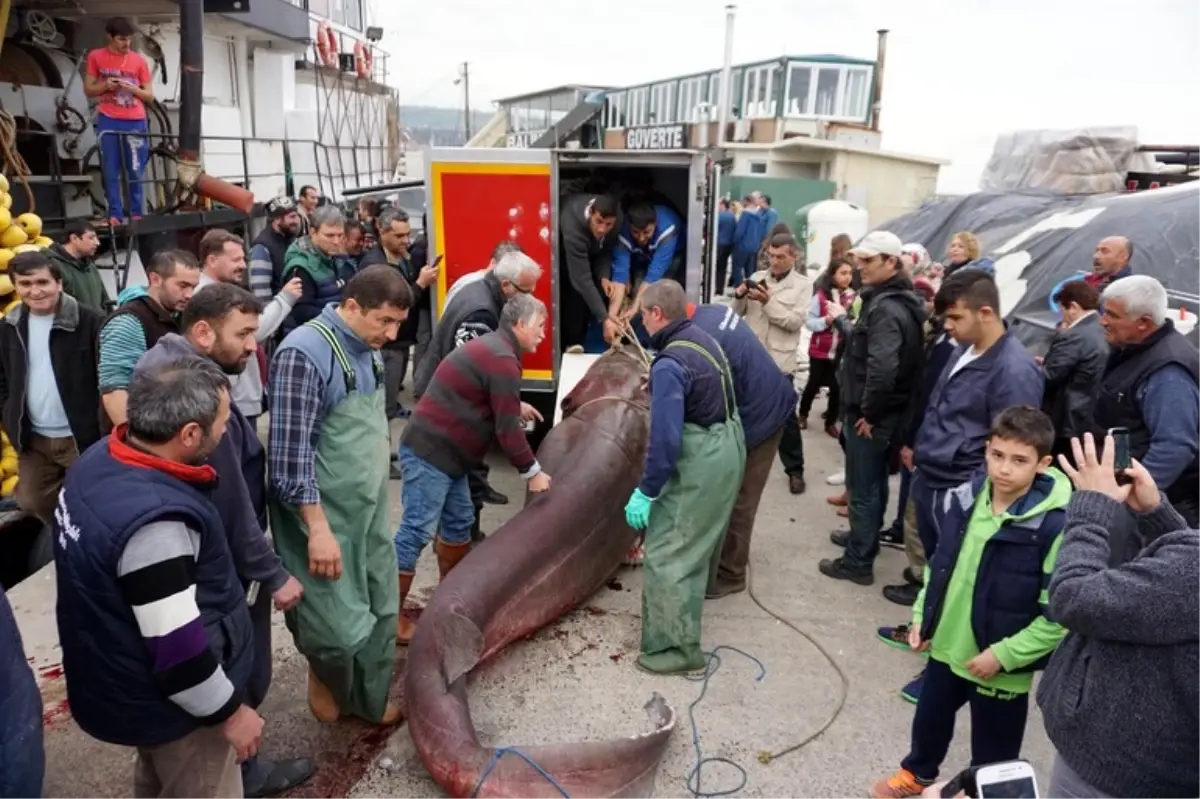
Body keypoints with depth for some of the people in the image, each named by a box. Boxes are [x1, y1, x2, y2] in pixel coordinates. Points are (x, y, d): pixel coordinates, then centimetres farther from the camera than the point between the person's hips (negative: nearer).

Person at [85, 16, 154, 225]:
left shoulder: (139, 60, 8)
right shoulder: (96, 57, 7)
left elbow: (150, 96, 9)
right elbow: (88, 90, 9)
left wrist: (131, 88, -9)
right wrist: (106, 85, -10)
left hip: (135, 122, 0)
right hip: (108, 121, 0)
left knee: (134, 172, 1)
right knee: (110, 171, -2)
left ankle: (136, 214, 7)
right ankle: (115, 215, 0)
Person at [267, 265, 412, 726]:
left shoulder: (367, 350, 6)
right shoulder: (304, 354, -20)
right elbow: (290, 454, -22)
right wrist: (318, 527, -22)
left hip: (370, 509, 8)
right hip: (326, 515, -8)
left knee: (381, 612, 15)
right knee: (340, 626, -3)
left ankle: (370, 700, 35)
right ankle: (325, 682, 29)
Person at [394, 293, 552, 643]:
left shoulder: (492, 347, 15)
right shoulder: (503, 360, -17)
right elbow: (507, 428, -18)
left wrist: (515, 405, 26)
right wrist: (532, 472, -8)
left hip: (443, 452, 11)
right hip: (430, 452, -11)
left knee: (459, 522, 17)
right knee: (416, 532, -7)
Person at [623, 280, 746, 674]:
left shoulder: (670, 365, -24)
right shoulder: (704, 338, 5)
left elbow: (666, 438, -26)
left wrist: (646, 491, -18)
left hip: (701, 460, -10)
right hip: (727, 446, 10)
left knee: (669, 552, -2)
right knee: (703, 534, 28)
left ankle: (679, 646, 5)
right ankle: (694, 593, 50)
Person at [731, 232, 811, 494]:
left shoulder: (803, 285, -1)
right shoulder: (758, 277, 9)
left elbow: (795, 322, -13)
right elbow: (737, 313, 8)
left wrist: (769, 302, -22)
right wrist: (739, 296, -13)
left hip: (779, 360, -3)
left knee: (786, 416, 4)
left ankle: (795, 470, 17)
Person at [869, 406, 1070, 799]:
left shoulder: (1054, 527, -25)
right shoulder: (966, 497, -7)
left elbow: (1060, 615, -20)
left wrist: (1004, 654, -19)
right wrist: (922, 615, 5)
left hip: (1000, 667, -6)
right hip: (946, 646, 6)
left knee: (993, 750, 16)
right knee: (930, 717, 28)